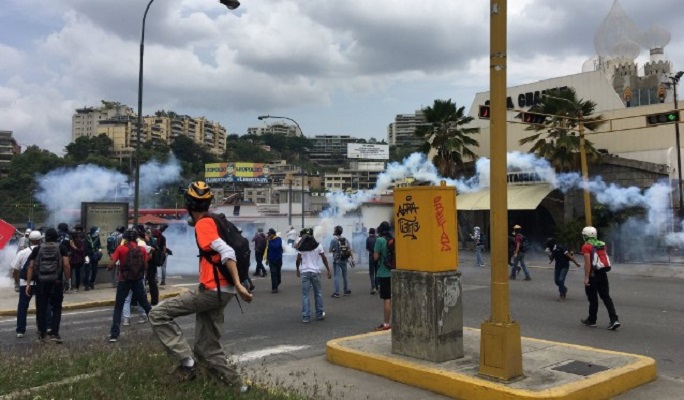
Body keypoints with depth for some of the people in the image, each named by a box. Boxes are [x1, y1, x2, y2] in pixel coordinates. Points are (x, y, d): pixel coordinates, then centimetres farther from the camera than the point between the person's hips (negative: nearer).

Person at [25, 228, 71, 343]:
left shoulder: (37, 249, 6)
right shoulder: (61, 248, 0)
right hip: (56, 283, -2)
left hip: (41, 283, 2)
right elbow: (66, 265, -9)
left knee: (41, 309, 12)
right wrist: (67, 279, 1)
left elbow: (31, 267, 2)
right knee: (56, 308, 7)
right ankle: (54, 333, -2)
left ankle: (42, 334, 19)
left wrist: (28, 283, 5)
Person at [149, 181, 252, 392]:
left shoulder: (203, 225, -11)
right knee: (208, 347, 15)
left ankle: (187, 361, -5)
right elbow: (226, 250, 24)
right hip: (219, 291, 9)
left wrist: (238, 285, -28)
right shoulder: (214, 222, 16)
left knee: (158, 314, -4)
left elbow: (226, 252, -22)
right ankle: (236, 386, 19)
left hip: (212, 290, -9)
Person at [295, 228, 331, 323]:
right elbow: (324, 259, 0)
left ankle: (305, 317, 2)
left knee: (305, 295, 4)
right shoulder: (318, 245, -1)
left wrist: (298, 270, 15)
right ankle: (319, 314, 22)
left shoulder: (301, 247, -1)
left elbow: (298, 260, 0)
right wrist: (328, 270, 6)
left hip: (304, 272, 0)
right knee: (318, 293, 15)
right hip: (315, 271, 0)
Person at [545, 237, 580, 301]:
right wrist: (549, 254, -11)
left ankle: (562, 295, -2)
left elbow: (569, 256, -18)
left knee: (561, 280, -16)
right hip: (558, 266, 7)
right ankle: (564, 289, 35)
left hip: (564, 266, -7)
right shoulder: (552, 250, 0)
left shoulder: (560, 248, -21)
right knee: (556, 280, 6)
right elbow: (551, 259, 8)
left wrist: (576, 263, -15)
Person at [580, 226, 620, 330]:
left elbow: (587, 263, -19)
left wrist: (586, 277, -17)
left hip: (593, 275, -6)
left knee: (593, 298, 5)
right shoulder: (601, 244, 10)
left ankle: (592, 320, 17)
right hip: (603, 274, 6)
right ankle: (614, 319, 0)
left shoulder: (586, 246, -13)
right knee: (606, 297, 9)